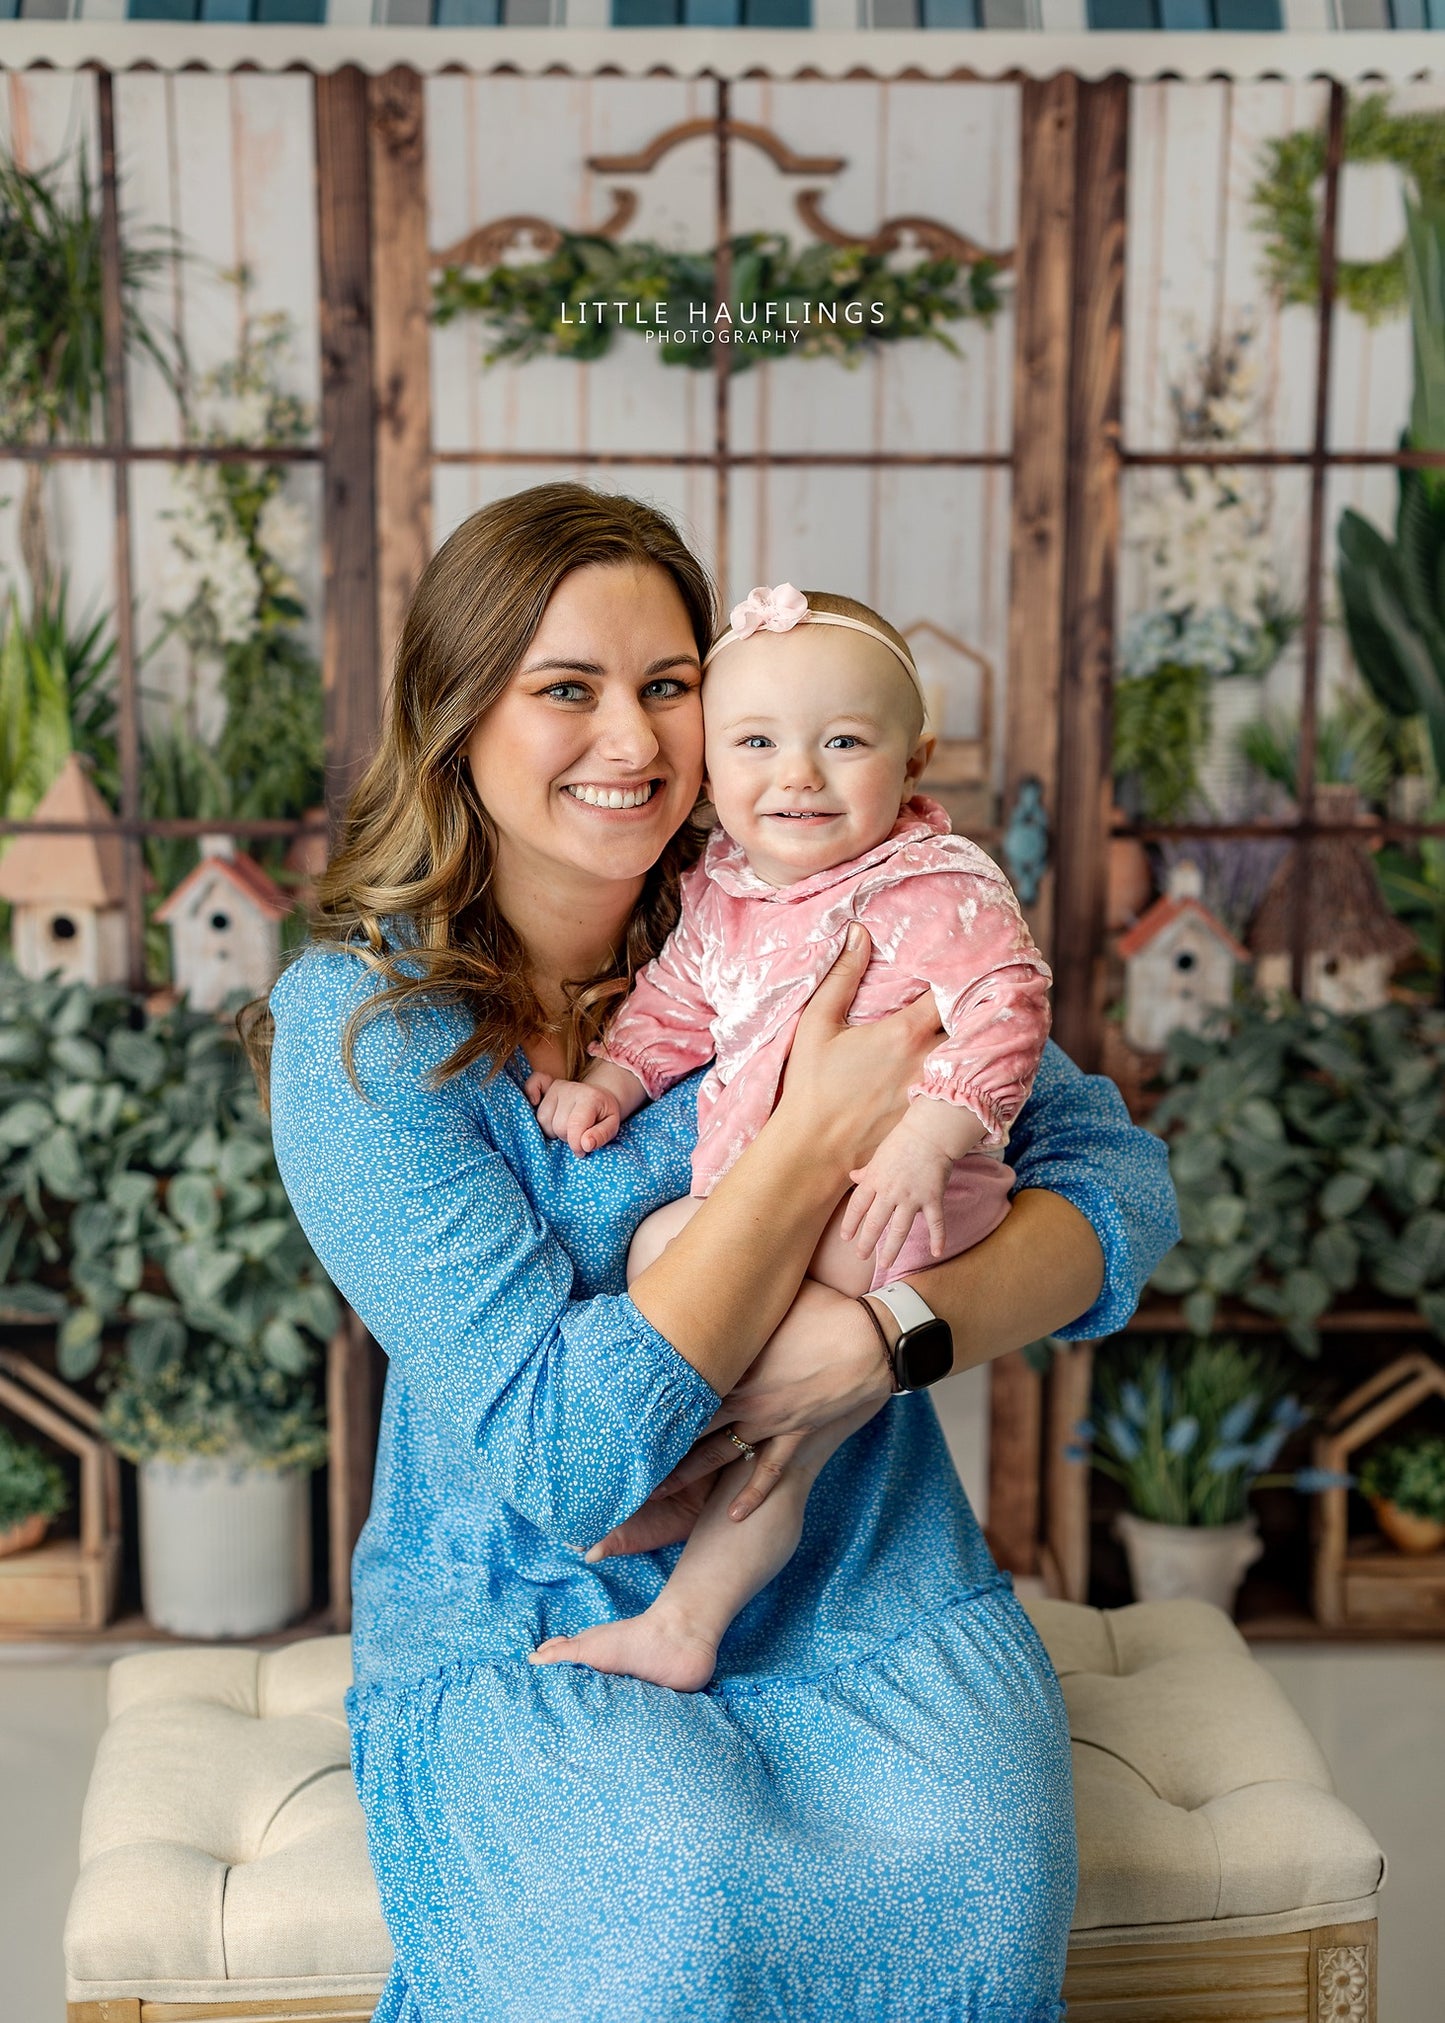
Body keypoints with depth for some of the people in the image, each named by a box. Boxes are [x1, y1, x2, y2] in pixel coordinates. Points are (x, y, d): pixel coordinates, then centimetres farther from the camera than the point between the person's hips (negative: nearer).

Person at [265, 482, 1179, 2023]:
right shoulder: (357, 1025, -9)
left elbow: (1119, 1178, -2)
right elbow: (560, 1460, -18)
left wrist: (886, 1334, -20)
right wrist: (814, 1143, -21)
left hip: (865, 1597, 3)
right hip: (523, 1634, -2)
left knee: (963, 1898, -26)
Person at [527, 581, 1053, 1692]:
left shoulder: (940, 891, -12)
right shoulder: (718, 894, 10)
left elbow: (1000, 1012, -21)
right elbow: (675, 1005, 23)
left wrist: (923, 1140, -33)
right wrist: (608, 1083, 8)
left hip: (889, 1198, -8)